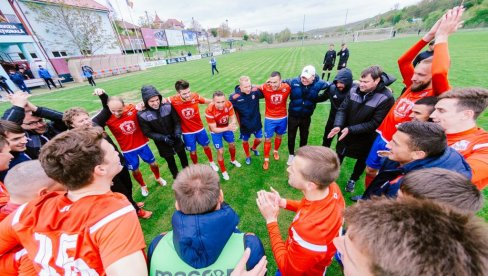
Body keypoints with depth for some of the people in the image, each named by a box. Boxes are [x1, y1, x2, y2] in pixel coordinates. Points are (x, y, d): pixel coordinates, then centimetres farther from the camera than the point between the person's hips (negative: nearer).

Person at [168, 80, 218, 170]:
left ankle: (212, 162, 48)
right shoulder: (173, 100, -22)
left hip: (200, 128, 2)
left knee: (206, 146, 21)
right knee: (193, 152, 14)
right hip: (187, 132, -1)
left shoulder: (195, 96, -17)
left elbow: (207, 101, 1)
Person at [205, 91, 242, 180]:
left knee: (232, 144, 20)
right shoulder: (209, 111, -38)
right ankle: (223, 171, 25)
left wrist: (232, 124, -41)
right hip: (216, 131, -4)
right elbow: (214, 129, -32)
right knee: (220, 151, -1)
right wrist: (228, 128, -47)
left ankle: (233, 160, 52)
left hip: (227, 127, 4)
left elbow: (233, 118, -17)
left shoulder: (228, 104, -27)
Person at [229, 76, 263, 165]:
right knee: (245, 141, 18)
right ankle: (248, 156, 47)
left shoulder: (255, 91, -19)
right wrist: (238, 122, -2)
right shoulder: (234, 97, -23)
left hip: (256, 122, 2)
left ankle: (254, 148, 54)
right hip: (244, 124, -1)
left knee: (259, 139, 17)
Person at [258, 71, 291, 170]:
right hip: (269, 118, -2)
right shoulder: (265, 88, -21)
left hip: (282, 118, 2)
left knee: (279, 136, 22)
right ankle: (266, 159, 25)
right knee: (267, 139, 6)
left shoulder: (287, 87, -16)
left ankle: (275, 151, 50)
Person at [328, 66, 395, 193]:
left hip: (366, 138, -2)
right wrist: (338, 125, -25)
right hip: (345, 133, 2)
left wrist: (351, 129, -29)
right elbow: (343, 109, -9)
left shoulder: (386, 98, -22)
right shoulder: (354, 90, -13)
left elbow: (375, 123, -24)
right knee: (339, 155, 19)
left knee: (362, 159, 21)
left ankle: (353, 180, 47)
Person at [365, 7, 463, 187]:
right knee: (370, 169, 21)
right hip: (381, 137, 7)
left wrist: (442, 36, -23)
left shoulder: (437, 96, -15)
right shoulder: (412, 87, 3)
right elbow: (403, 61, 7)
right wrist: (429, 36, -3)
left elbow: (439, 72, -34)